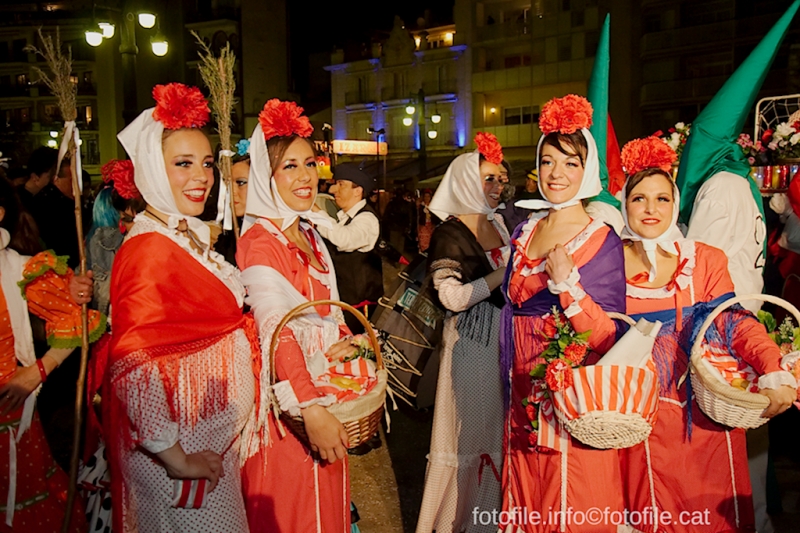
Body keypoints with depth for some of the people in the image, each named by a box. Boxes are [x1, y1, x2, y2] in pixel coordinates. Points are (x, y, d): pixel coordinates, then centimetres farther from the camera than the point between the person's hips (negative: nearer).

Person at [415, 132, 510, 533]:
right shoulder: (449, 233, -11)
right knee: (469, 426, 3)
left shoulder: (498, 224, 10)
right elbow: (452, 296, -20)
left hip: (505, 336, 7)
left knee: (497, 424, 14)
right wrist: (502, 274, -16)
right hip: (471, 341, -7)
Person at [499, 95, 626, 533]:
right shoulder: (524, 233, 7)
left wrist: (566, 282, -25)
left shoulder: (603, 242, -8)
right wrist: (510, 386, 14)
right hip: (525, 404, 5)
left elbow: (609, 339, -13)